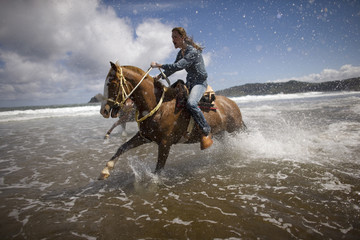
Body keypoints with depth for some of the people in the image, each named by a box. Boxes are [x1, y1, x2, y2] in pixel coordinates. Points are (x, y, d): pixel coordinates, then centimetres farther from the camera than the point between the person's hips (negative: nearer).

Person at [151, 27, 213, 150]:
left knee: (191, 103, -35)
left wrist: (159, 65, -23)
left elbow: (178, 66, -28)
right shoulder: (181, 53, 11)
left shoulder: (193, 51, -17)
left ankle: (206, 132, -23)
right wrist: (160, 76, 2)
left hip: (200, 82, -9)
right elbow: (173, 67, 17)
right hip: (189, 82, 9)